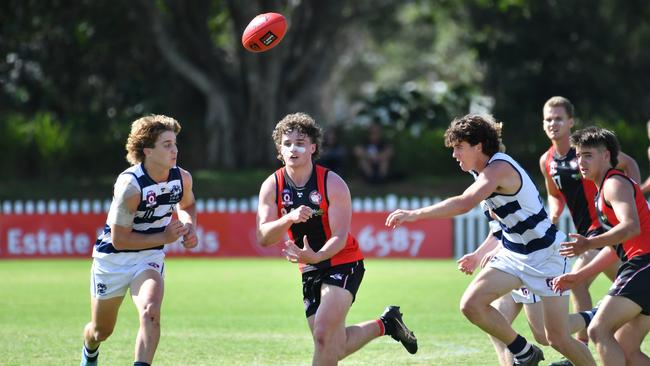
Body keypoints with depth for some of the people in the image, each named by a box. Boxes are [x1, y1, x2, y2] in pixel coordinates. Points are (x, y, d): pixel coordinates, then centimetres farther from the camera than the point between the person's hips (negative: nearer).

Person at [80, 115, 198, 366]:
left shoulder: (182, 178, -9)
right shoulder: (130, 185, -28)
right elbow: (119, 239, -23)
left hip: (150, 258, 3)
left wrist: (189, 227, -5)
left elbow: (187, 205, 17)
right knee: (101, 331, 16)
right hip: (113, 258, -3)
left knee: (150, 312, -29)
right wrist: (164, 237, -22)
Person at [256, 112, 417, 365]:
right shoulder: (272, 186, -7)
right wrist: (290, 218, -33)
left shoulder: (333, 184, -16)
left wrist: (316, 256, -40)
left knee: (323, 334, -23)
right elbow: (263, 238, -14)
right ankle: (386, 324, 33)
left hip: (343, 263, -5)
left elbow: (340, 237, -20)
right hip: (310, 269, 5)